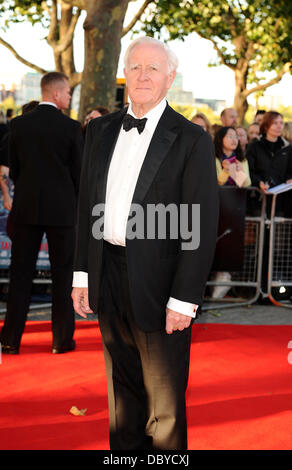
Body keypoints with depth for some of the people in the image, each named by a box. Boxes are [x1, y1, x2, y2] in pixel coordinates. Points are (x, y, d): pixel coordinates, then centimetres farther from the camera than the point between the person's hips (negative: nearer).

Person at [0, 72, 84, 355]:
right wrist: (78, 206, 12)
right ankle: (62, 339, 11)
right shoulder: (71, 128, -8)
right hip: (62, 209, -2)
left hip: (26, 207, 3)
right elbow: (78, 172, -4)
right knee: (63, 274, 7)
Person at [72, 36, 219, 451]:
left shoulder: (191, 140, -9)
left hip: (158, 285, -5)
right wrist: (82, 274, 8)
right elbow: (87, 204, 13)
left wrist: (184, 299, -15)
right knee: (122, 389, 19)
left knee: (165, 408, 7)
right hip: (107, 277, 5)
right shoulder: (101, 130, 8)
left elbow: (202, 226, -11)